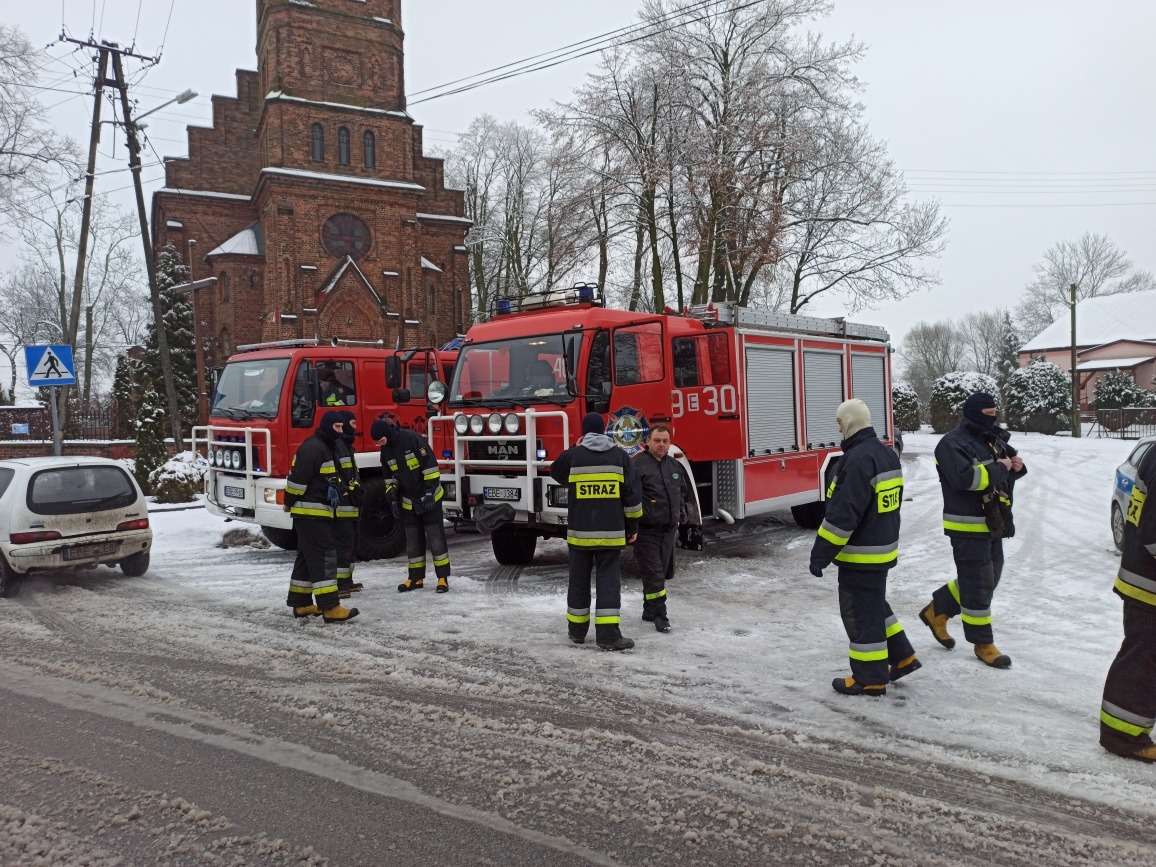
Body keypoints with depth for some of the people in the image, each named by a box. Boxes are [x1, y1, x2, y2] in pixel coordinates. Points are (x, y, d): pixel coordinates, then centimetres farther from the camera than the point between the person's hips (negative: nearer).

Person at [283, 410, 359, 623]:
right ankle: (330, 607, -13)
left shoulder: (326, 448, 17)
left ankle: (301, 604, 22)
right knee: (324, 558, -12)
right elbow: (297, 478, -20)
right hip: (310, 513, -11)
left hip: (319, 513, 11)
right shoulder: (312, 448, -16)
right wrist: (290, 503, -11)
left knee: (307, 558, 14)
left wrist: (334, 492, 14)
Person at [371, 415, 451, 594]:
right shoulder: (386, 450, 3)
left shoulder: (413, 439, -19)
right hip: (409, 503, 7)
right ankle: (416, 578, 20)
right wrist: (393, 498, 11)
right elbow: (390, 477, 15)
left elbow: (430, 465, -20)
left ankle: (443, 578, 3)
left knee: (436, 538, -2)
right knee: (413, 541, 10)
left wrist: (430, 491, -20)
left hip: (429, 498, -7)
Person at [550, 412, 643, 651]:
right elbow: (632, 494, 0)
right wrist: (633, 525, 10)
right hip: (611, 532, 0)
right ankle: (608, 634, -3)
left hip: (579, 531, 1)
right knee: (609, 579, 2)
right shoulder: (619, 456, -1)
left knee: (579, 579, 12)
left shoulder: (573, 456, -3)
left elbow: (556, 472, 20)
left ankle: (577, 630, 22)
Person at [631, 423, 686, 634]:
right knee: (654, 574, -6)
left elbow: (682, 492, 27)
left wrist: (678, 517, 20)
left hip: (669, 530, 7)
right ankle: (660, 615, 2)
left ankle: (649, 611, 27)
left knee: (662, 572, 14)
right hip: (646, 530, -7)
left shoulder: (675, 466, 12)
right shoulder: (636, 464, -13)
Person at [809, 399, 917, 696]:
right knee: (875, 604, 24)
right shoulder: (887, 454, 8)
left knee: (859, 613, 2)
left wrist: (820, 555, -20)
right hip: (884, 549, 10)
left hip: (861, 553, -10)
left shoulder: (858, 459, -24)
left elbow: (842, 515, -26)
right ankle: (902, 657, 31)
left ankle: (870, 678, 13)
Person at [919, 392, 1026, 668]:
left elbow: (1008, 468, 24)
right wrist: (998, 468, -18)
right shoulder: (953, 443, -16)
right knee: (978, 585, -1)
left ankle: (937, 611, 32)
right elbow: (965, 478, -29)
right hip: (968, 526, -9)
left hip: (992, 523, 9)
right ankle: (983, 644, 12)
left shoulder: (994, 440, 12)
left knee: (989, 578, 18)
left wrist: (1017, 466, 1)